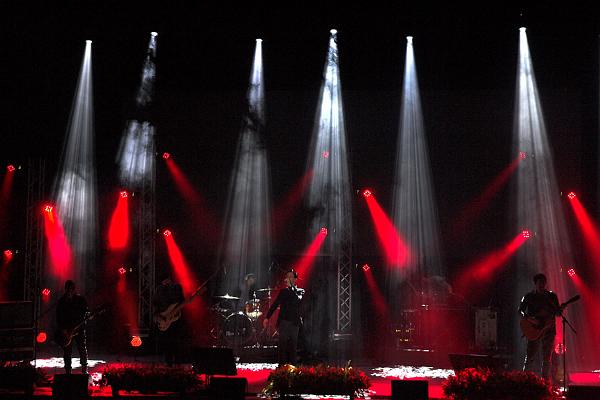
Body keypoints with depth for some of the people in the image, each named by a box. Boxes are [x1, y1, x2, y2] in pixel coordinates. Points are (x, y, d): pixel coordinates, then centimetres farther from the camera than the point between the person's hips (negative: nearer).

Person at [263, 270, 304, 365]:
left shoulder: (300, 291, 8)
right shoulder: (283, 291, 14)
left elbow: (297, 300, -12)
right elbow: (275, 304, 11)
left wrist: (290, 286, -12)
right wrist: (267, 317, 3)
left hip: (294, 322, -1)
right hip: (284, 322, 1)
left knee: (293, 346, -2)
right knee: (283, 346, -5)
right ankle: (282, 366, -4)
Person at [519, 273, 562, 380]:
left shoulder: (552, 296, 9)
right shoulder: (529, 297, 3)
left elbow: (557, 313, 9)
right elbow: (520, 310, 0)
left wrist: (560, 310, -14)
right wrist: (530, 319, -16)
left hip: (549, 330, 2)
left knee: (547, 358, 5)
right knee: (530, 357, -8)